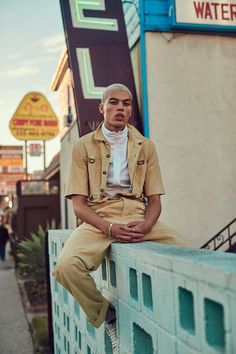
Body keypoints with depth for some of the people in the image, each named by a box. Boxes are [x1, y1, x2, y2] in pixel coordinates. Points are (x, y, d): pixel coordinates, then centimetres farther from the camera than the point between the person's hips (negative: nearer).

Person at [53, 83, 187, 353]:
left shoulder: (145, 147, 14)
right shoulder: (83, 146, 7)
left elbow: (155, 200, 10)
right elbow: (79, 204, 1)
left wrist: (144, 227, -13)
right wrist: (109, 228, -18)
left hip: (139, 218, 2)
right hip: (98, 219, -1)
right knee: (67, 266, -31)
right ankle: (108, 316, -3)